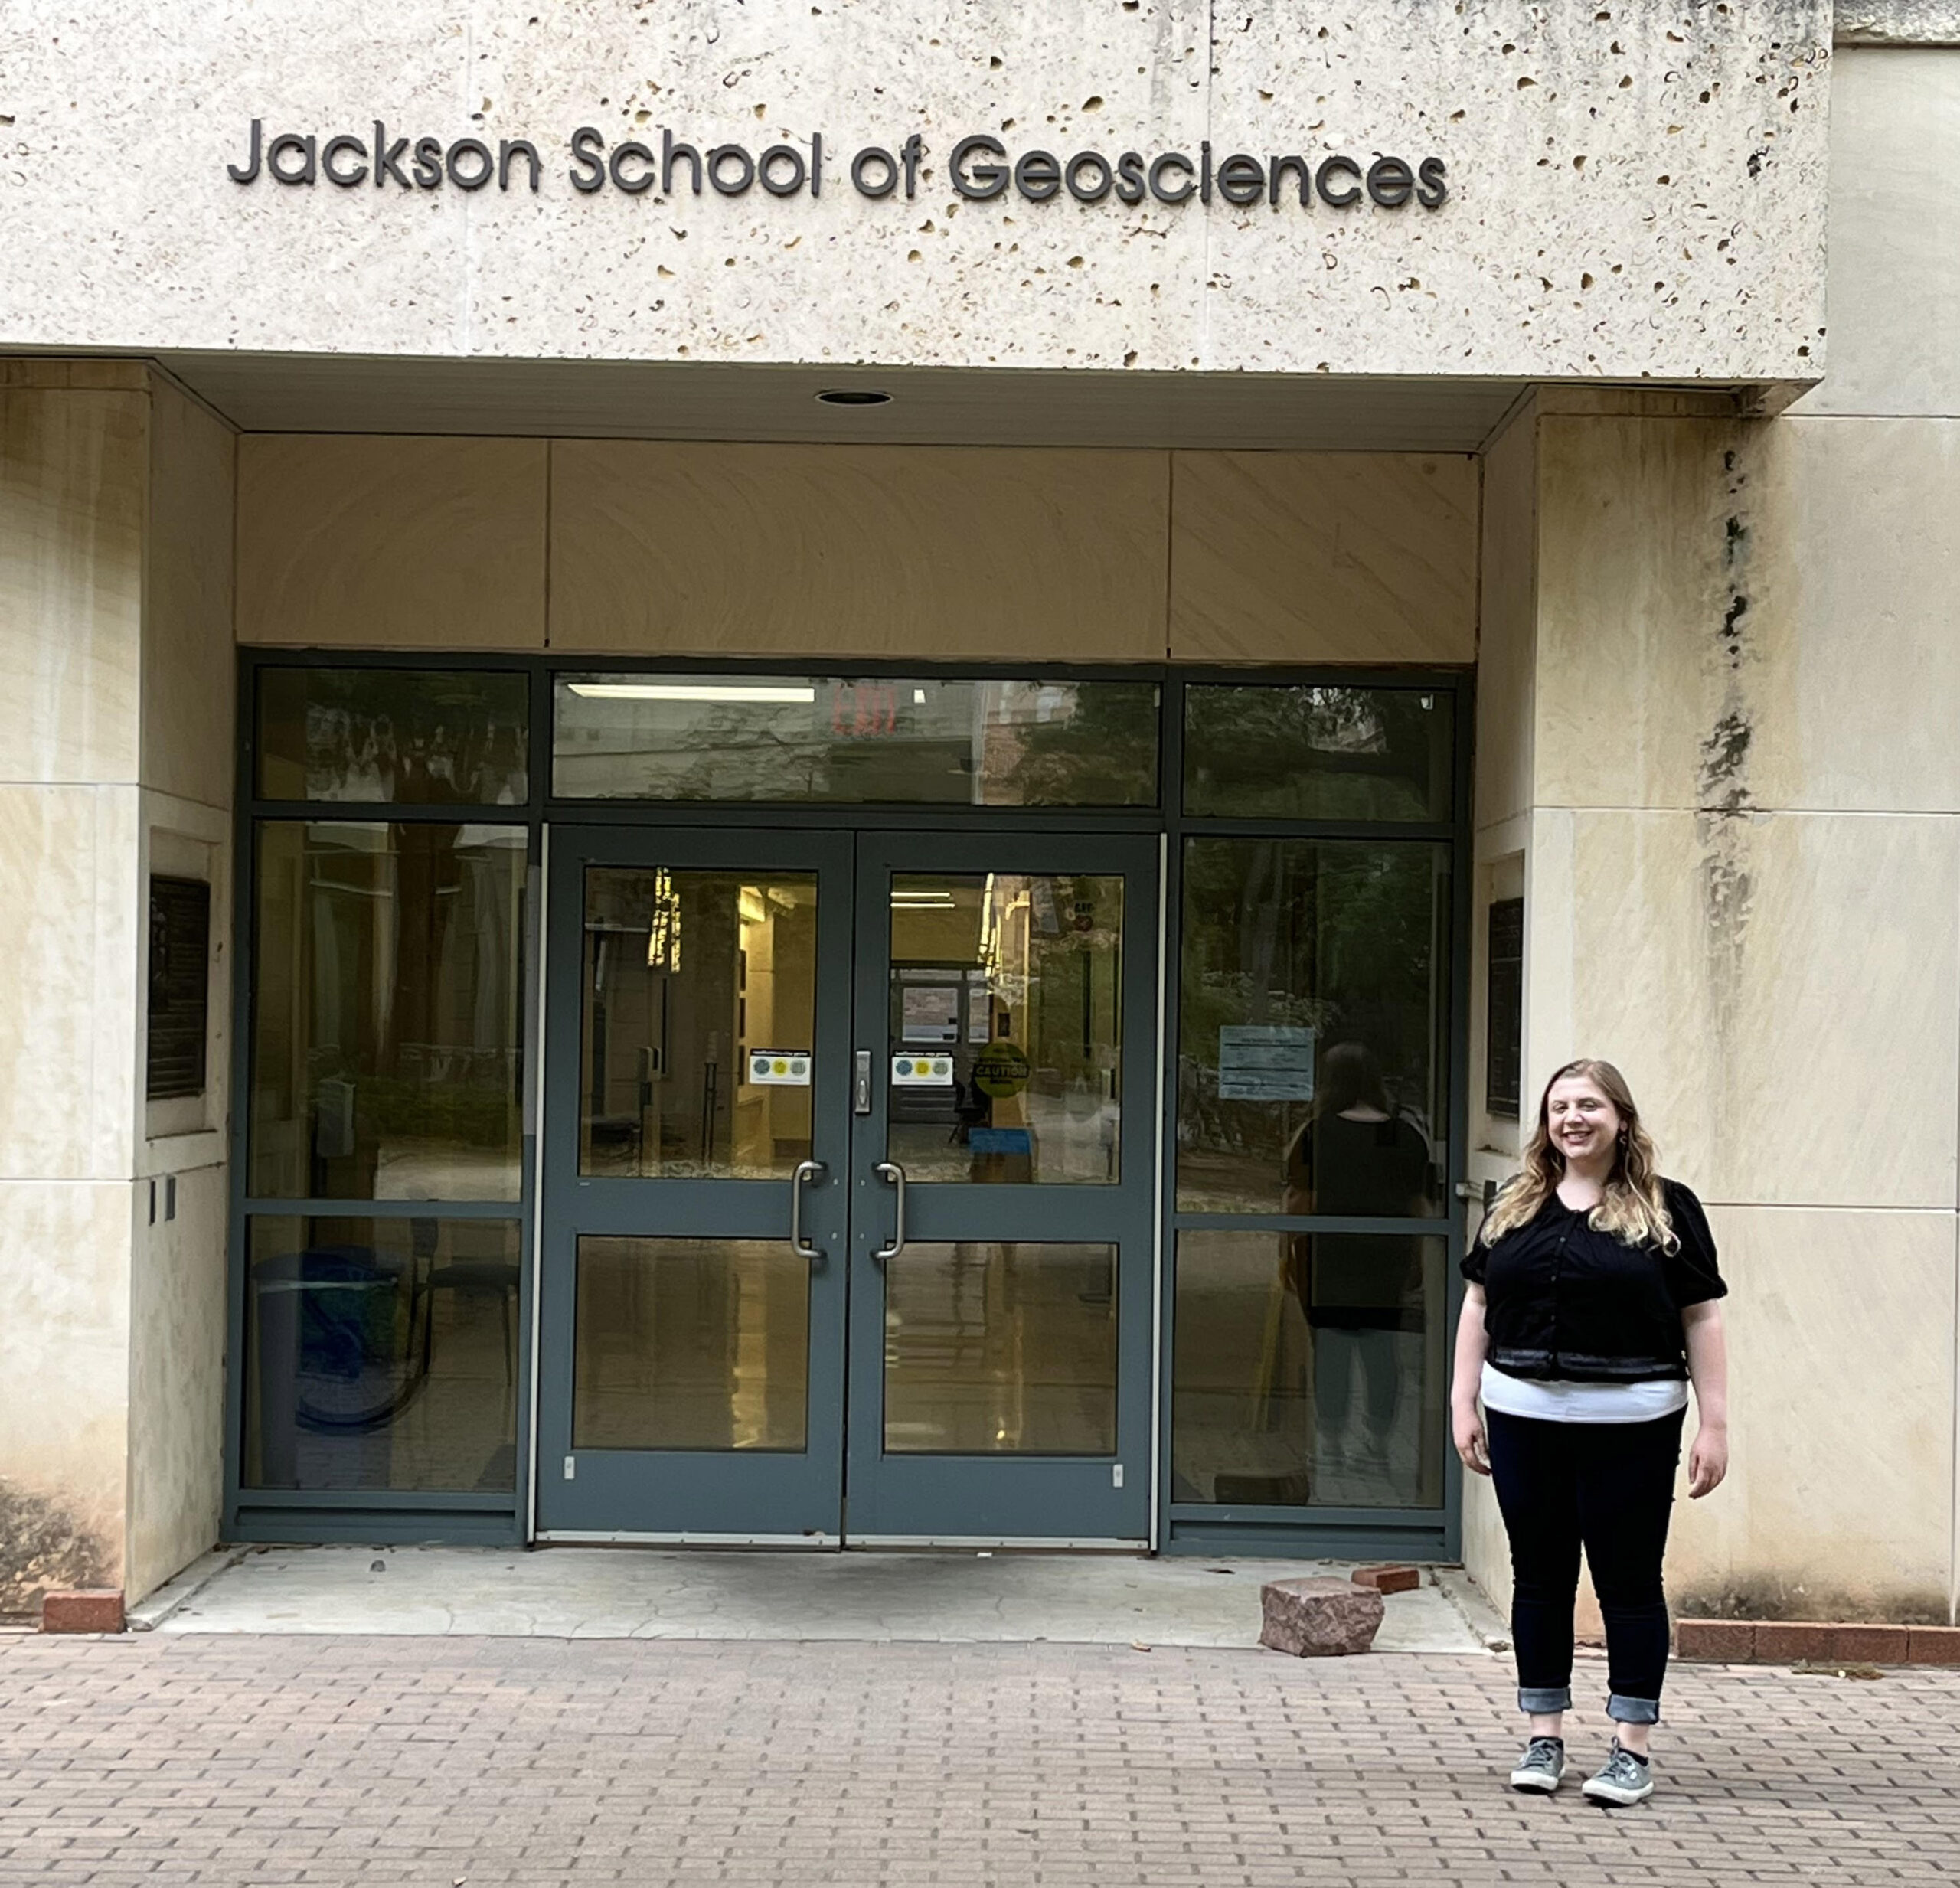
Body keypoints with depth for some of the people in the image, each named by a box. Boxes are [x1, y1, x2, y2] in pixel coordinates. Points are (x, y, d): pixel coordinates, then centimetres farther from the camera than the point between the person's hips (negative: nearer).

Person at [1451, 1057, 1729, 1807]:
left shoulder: (1666, 1209, 1)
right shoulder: (1513, 1208, 11)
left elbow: (1701, 1319, -1)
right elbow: (1479, 1306, 13)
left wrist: (1714, 1422, -5)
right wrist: (1463, 1401, 7)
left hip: (1629, 1424, -3)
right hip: (1524, 1418, 4)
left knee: (1629, 1581, 3)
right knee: (1539, 1577, 10)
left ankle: (1632, 1747, 11)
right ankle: (1544, 1737, 21)